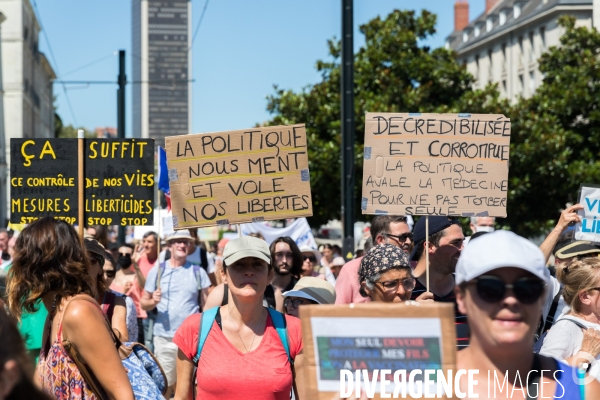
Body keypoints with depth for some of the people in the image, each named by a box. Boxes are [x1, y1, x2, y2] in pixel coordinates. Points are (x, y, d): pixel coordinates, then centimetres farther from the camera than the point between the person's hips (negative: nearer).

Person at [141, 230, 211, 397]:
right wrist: (153, 301, -16)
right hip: (163, 338, 0)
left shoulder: (198, 272, 4)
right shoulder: (157, 270, 3)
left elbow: (206, 304, 6)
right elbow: (144, 303, 6)